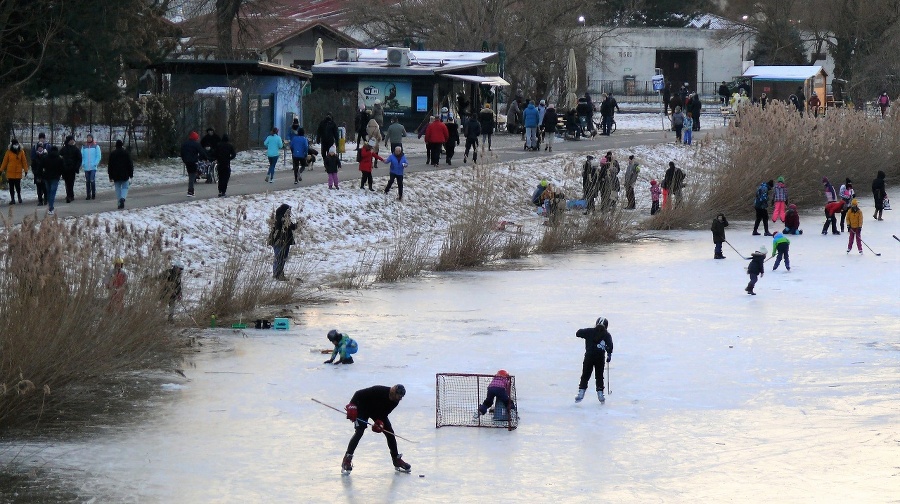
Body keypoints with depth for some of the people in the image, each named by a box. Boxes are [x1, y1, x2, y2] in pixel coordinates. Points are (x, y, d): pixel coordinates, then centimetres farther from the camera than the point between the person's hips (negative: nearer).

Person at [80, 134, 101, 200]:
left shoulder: (96, 146, 2)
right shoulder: (84, 146, 9)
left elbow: (98, 156, 1)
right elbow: (82, 156, 12)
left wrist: (95, 164, -10)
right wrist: (83, 163, -1)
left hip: (93, 167, -3)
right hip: (86, 167, 3)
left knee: (92, 181, -10)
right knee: (87, 181, 5)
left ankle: (93, 195, 0)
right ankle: (88, 195, 10)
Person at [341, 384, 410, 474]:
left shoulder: (395, 401, -17)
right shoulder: (378, 391, -35)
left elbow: (385, 413, -7)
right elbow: (358, 394, -31)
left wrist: (380, 422, -24)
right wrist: (352, 406, -41)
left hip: (379, 412, 6)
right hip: (363, 408, -6)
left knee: (390, 433, 1)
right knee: (359, 432, -22)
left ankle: (397, 460, 15)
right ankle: (347, 460, -17)